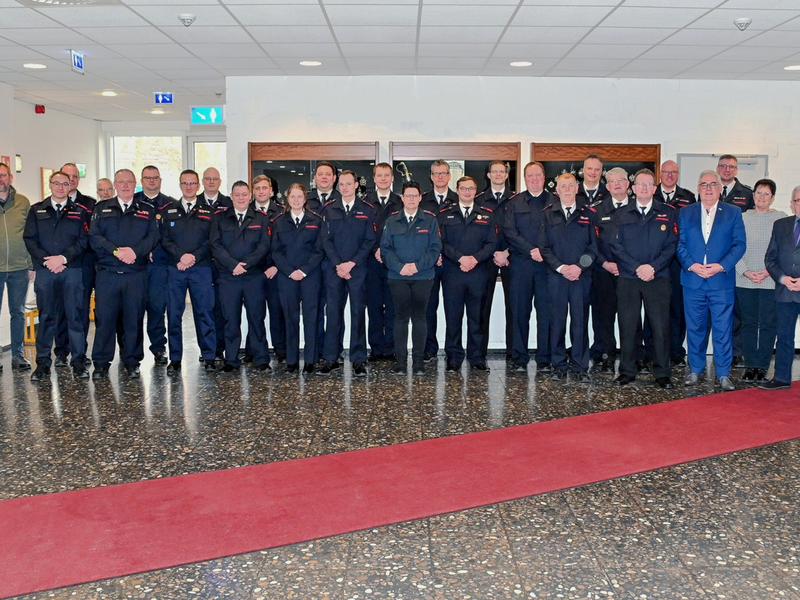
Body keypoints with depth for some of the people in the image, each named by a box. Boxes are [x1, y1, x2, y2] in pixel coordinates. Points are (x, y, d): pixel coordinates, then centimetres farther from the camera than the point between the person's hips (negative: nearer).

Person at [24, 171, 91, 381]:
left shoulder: (79, 212, 9)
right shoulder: (37, 211, 12)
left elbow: (84, 240, 0)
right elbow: (30, 239, 4)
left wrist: (63, 258, -11)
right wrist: (46, 260, -9)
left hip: (72, 270, -1)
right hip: (44, 270, 1)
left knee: (74, 315, 0)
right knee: (45, 316, 4)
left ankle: (79, 361, 5)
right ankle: (43, 363, 10)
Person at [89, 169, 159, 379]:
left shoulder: (147, 210, 12)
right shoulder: (102, 208, 12)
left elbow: (153, 237, 1)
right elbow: (94, 237, 1)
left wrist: (135, 251, -16)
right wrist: (117, 251, -14)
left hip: (137, 275, 0)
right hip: (107, 273, 0)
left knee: (134, 318, 3)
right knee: (104, 317, 0)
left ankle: (131, 362, 14)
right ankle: (101, 363, 9)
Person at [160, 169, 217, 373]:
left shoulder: (208, 212, 10)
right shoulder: (169, 210, 12)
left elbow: (211, 240, 2)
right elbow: (165, 239, 4)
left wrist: (194, 256, -10)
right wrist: (181, 256, -11)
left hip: (201, 268, -1)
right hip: (175, 269, 1)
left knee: (205, 312, 0)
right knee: (174, 313, 1)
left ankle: (209, 357, 7)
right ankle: (175, 358, 9)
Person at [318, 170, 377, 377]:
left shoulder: (367, 210, 4)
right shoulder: (329, 209, 7)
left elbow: (370, 241, -1)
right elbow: (326, 240, 3)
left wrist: (351, 264, -10)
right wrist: (338, 264, -9)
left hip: (358, 269, -1)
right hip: (334, 270, 1)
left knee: (358, 313, 2)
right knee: (333, 313, 2)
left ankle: (358, 360, 7)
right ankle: (331, 359, 9)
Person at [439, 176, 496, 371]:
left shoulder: (487, 215, 12)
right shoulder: (445, 215, 9)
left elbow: (492, 243, 5)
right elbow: (442, 242, 0)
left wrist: (475, 258, -10)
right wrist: (460, 258, -12)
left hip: (478, 273, 1)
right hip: (452, 273, -1)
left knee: (477, 316, 4)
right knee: (453, 316, 0)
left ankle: (477, 357, 12)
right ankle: (454, 357, 9)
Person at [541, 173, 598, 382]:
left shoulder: (588, 214, 10)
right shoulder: (548, 214, 9)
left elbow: (594, 245, 6)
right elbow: (544, 246, 3)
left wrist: (580, 266, -9)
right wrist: (560, 267, -10)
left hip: (581, 276, 0)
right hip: (556, 275, 0)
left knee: (580, 320, 0)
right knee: (557, 321, 1)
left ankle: (580, 367, 9)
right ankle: (559, 366, 10)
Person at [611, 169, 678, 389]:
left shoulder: (668, 213, 8)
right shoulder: (621, 214, 10)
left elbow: (671, 245, 2)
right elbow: (616, 246, 2)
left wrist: (653, 267, -11)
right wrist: (637, 268, -10)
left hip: (658, 278, -1)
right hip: (627, 279, 1)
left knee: (660, 327, -1)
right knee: (627, 326, 3)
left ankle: (662, 373, 9)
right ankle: (627, 371, 13)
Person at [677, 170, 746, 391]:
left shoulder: (733, 212, 6)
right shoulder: (685, 212, 9)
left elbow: (739, 244, 0)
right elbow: (680, 244, 4)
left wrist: (721, 266, -13)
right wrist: (691, 265, -12)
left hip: (722, 281, -1)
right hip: (693, 281, 1)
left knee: (723, 329, 0)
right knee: (694, 328, 8)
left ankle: (723, 374, 10)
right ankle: (695, 370, 20)